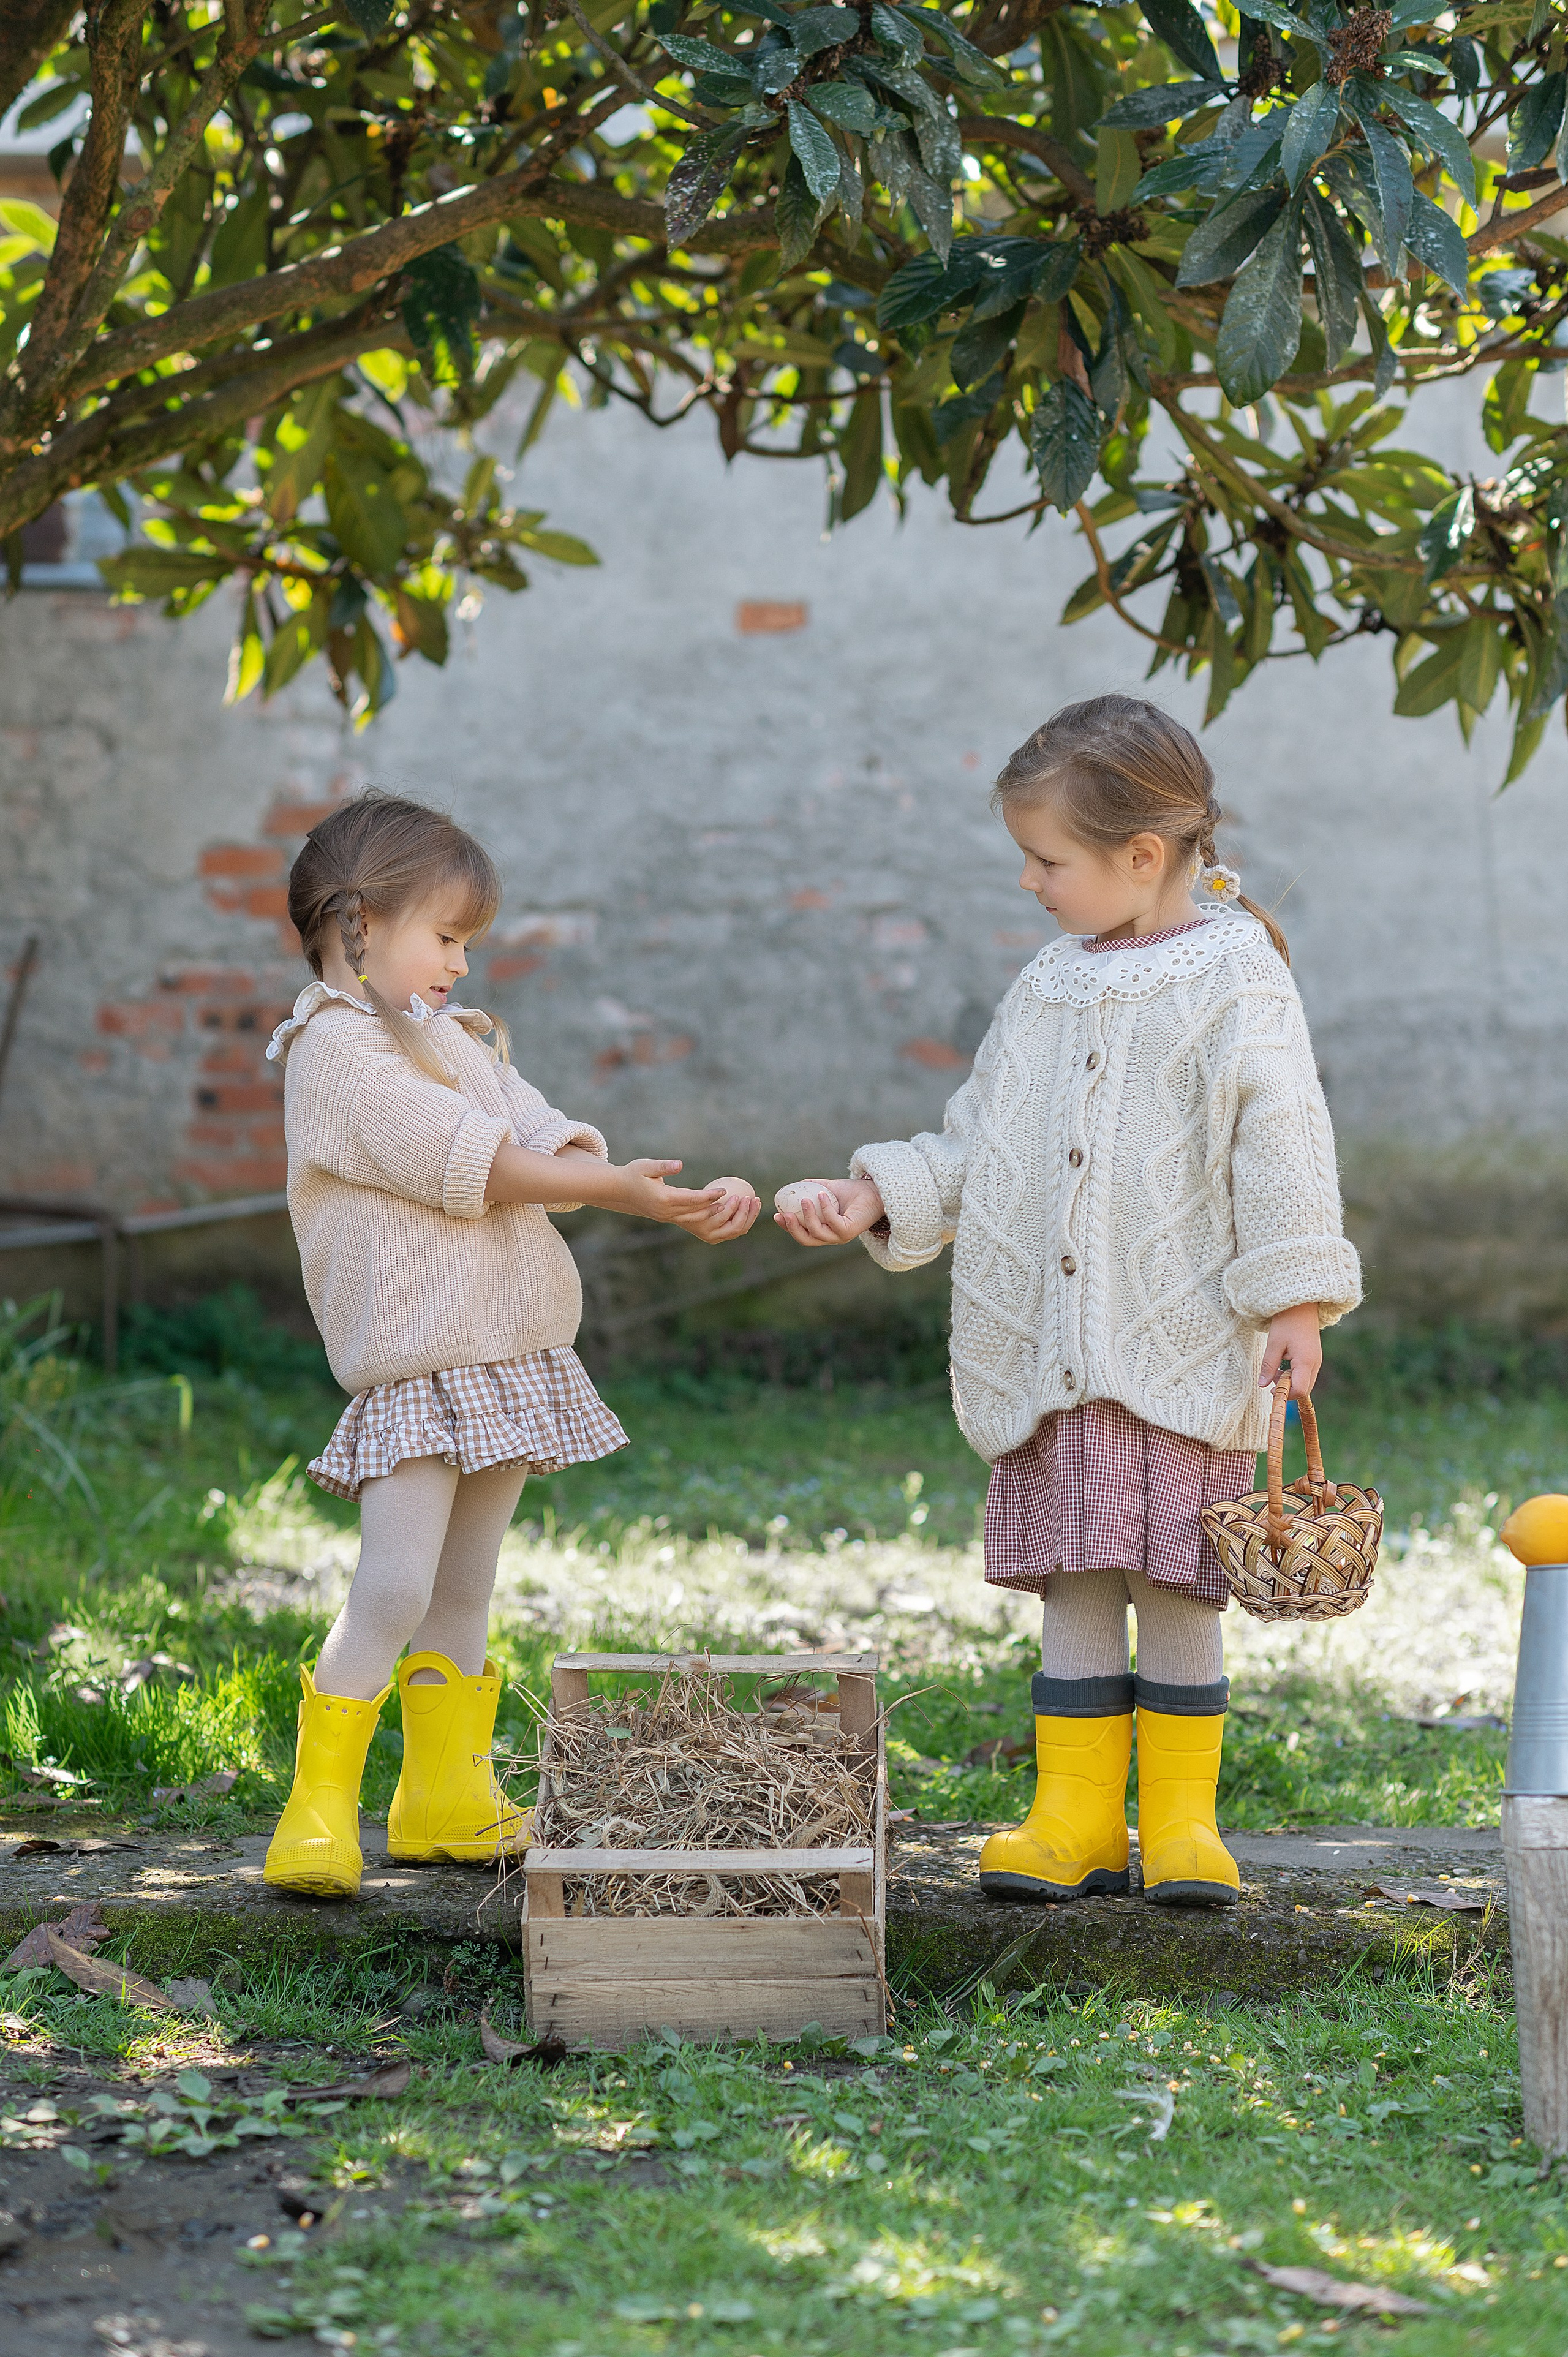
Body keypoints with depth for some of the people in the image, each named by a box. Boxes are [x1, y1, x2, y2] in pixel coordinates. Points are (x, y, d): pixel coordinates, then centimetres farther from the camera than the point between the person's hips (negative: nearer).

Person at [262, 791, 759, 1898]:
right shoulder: (338, 1049, -8)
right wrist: (616, 1187, -22)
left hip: (513, 1361, 8)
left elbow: (553, 1142, 6)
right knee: (395, 1588, -14)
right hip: (417, 1366, -8)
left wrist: (685, 1199, -10)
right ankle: (319, 1810, -5)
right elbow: (471, 1162, -18)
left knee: (465, 1592, 13)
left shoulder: (460, 1041, 19)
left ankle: (448, 1796, 22)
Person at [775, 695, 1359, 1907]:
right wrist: (880, 1195, 6)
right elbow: (980, 1147, 19)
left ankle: (1183, 1819, 10)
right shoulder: (1051, 989, 13)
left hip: (1185, 1347, -5)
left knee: (1175, 1588, -1)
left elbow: (1281, 1149, -9)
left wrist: (1296, 1304, -14)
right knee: (1074, 1586, 6)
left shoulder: (1235, 978, -5)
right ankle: (1075, 1816, 13)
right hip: (1050, 1349, 5)